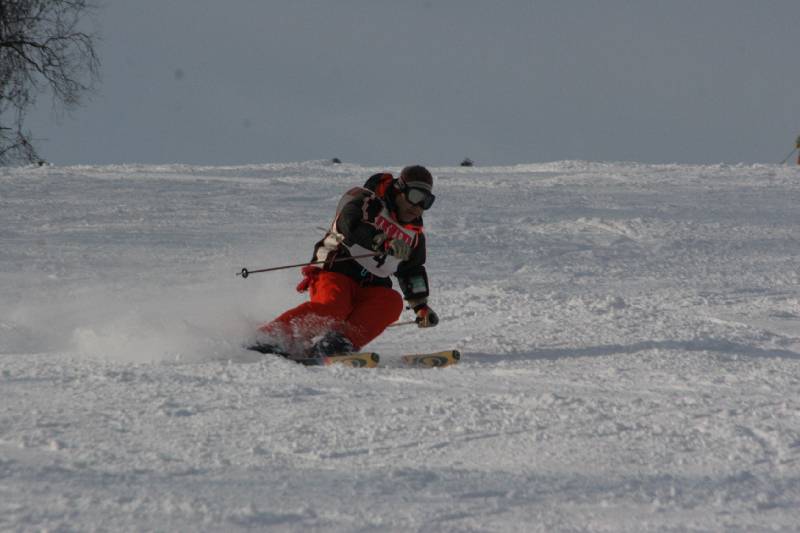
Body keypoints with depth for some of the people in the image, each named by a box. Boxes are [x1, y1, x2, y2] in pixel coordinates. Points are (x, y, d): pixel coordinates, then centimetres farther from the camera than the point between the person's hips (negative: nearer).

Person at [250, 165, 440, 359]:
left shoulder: (415, 234, 17)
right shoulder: (367, 201, -4)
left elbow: (413, 271, 31)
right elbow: (350, 224, -25)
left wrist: (421, 305, 19)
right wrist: (385, 243, -39)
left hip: (368, 291, 6)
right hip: (336, 273, -6)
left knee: (392, 301, -26)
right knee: (332, 306, -35)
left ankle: (344, 340, -41)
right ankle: (266, 338, -39)